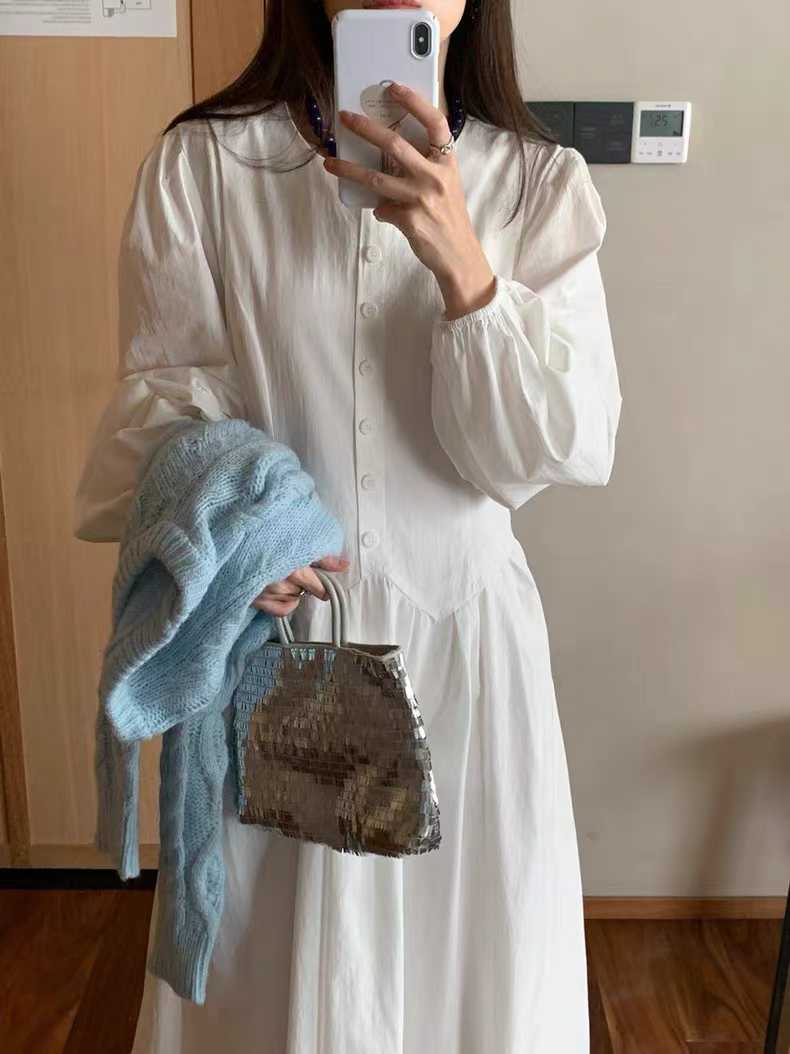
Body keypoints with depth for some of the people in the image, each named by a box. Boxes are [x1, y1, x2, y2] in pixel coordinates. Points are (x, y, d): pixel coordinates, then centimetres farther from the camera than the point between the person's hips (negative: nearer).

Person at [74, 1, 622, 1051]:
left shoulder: (541, 183, -2)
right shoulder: (200, 162, -4)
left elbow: (569, 448, -9)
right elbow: (165, 395, -3)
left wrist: (461, 264, -23)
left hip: (463, 632, 1)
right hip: (271, 624, 0)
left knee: (469, 959, 18)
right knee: (269, 964, 17)